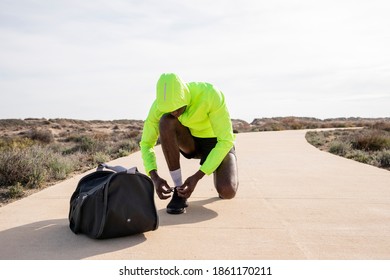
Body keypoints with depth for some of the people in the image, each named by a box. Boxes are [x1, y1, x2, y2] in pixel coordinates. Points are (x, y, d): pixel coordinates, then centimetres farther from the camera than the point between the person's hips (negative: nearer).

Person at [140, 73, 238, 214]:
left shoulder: (211, 95, -33)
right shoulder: (159, 105, -22)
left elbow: (226, 141, -30)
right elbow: (146, 144, -13)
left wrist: (197, 177, -34)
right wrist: (155, 177, -30)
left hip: (218, 144, -3)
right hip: (191, 143, 3)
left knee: (227, 192, -31)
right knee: (165, 121, -32)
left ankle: (220, 177, 11)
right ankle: (179, 190, -21)